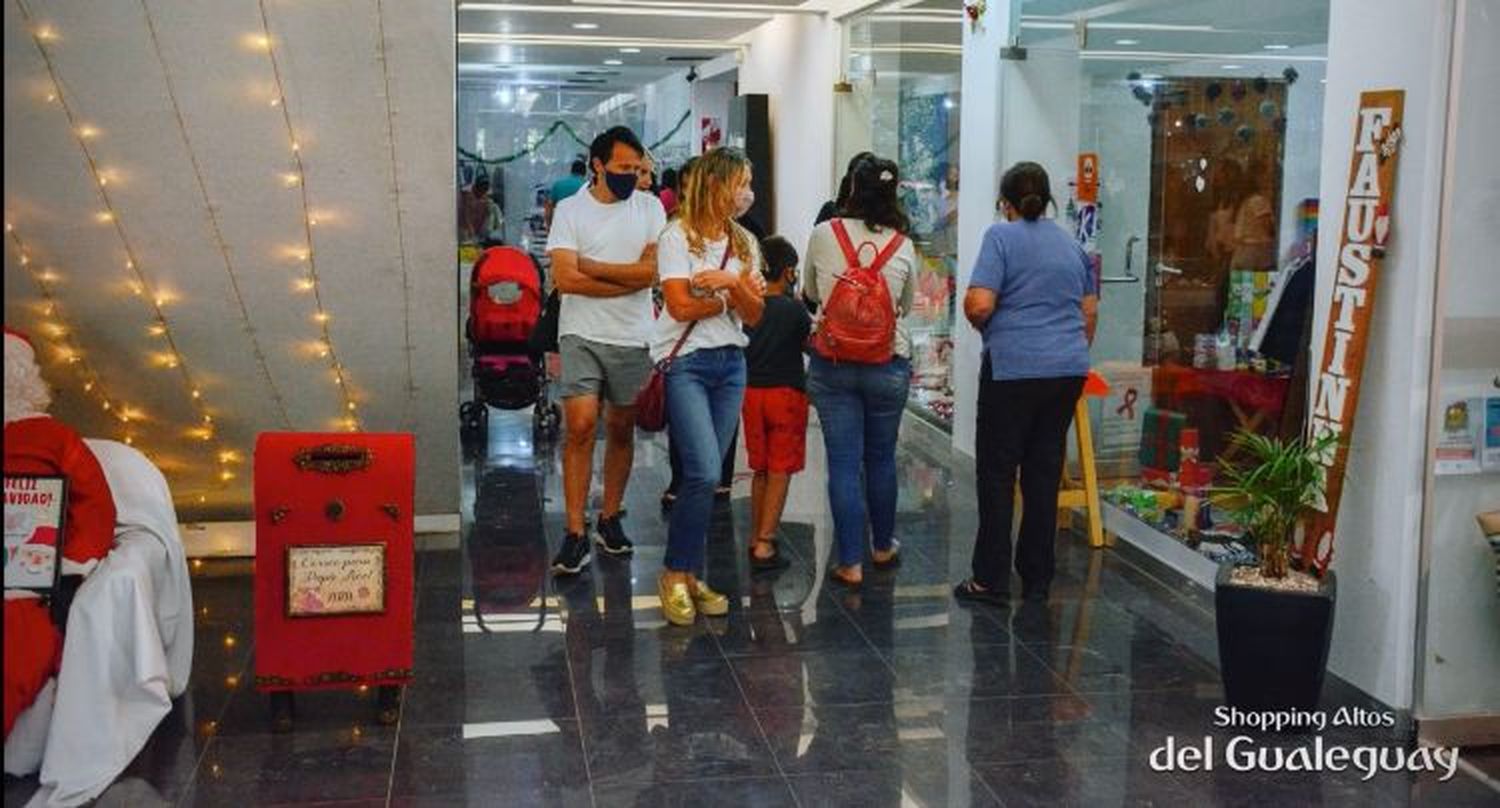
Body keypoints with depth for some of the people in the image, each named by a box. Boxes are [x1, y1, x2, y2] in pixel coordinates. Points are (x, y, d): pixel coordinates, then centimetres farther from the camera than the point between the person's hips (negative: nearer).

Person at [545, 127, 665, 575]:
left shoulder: (648, 207, 4)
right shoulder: (570, 209, -1)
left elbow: (653, 269, -8)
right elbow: (565, 278, -12)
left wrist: (594, 267, -10)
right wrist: (630, 281, -11)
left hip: (633, 338, 2)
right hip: (582, 335, -2)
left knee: (621, 429, 11)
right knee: (580, 427, -12)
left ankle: (609, 519, 25)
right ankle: (575, 534, -7)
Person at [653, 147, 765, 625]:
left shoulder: (743, 242, 13)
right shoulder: (678, 236, -5)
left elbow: (754, 314, 6)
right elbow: (681, 306, -13)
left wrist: (733, 282, -13)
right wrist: (731, 298, -1)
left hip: (731, 364, 6)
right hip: (685, 363, -6)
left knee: (706, 476, 4)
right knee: (705, 473, -16)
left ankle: (689, 576, 12)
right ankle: (674, 576, -1)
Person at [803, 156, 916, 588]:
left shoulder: (823, 235, -5)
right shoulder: (903, 246, -4)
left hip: (832, 362, -1)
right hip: (889, 363, 1)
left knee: (843, 462, 3)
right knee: (881, 458, 17)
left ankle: (850, 563, 5)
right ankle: (883, 546, 32)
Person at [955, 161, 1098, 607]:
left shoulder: (1002, 236, -6)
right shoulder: (1071, 243, 14)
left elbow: (978, 303, -15)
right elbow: (1090, 311, 20)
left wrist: (979, 322, 7)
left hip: (1014, 368, -6)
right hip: (1068, 369, 6)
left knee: (997, 473, 3)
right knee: (1045, 473, 11)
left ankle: (992, 581, 5)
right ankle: (1037, 580, 17)